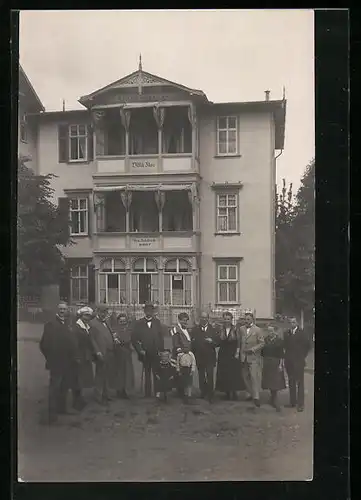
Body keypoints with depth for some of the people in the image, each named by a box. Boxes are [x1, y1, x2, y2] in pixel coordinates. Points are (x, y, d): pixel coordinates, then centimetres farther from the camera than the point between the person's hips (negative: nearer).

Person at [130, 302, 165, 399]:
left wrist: (161, 351, -3)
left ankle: (158, 392, 7)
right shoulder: (138, 323, 3)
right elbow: (133, 338, 0)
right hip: (145, 354, 0)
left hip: (156, 354, 0)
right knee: (147, 374, 6)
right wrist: (139, 350, -8)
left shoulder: (157, 322, 7)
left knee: (157, 373, 0)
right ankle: (147, 394, 11)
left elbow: (161, 337, 5)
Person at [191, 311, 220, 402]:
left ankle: (210, 395, 1)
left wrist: (212, 341, -17)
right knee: (201, 376, 11)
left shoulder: (212, 330, 5)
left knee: (210, 376, -5)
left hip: (210, 357, -1)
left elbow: (217, 342, 2)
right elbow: (192, 342, 0)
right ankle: (203, 392, 25)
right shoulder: (195, 329, 5)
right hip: (199, 357, 1)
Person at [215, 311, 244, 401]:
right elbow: (218, 343, 3)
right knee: (224, 374, 3)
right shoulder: (220, 330, 4)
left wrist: (237, 353, -6)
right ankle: (227, 392, 14)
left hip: (233, 355, -2)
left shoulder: (235, 330, -1)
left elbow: (238, 343, 0)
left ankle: (234, 392, 12)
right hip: (223, 355, 2)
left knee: (234, 374, 0)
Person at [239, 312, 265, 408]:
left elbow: (262, 343, -6)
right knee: (246, 377, 9)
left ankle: (256, 397, -4)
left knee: (254, 377, -9)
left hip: (254, 357, -5)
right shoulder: (241, 329, 8)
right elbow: (240, 342, 13)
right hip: (243, 357, 5)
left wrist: (253, 349, -17)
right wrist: (241, 354, 7)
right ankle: (251, 394, 23)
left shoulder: (257, 330, -6)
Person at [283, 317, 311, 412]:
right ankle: (292, 402, 16)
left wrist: (303, 356, -2)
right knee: (291, 382, 9)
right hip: (289, 361, 4)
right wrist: (286, 356, 1)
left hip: (298, 361, -4)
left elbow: (308, 345, -2)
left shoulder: (302, 333, -3)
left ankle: (301, 404, 1)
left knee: (300, 382, -2)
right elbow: (285, 345, 11)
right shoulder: (286, 333, 9)